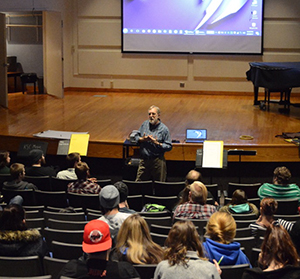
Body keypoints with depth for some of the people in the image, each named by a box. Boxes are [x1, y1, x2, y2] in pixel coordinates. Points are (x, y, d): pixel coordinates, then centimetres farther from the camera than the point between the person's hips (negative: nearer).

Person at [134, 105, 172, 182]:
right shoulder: (144, 124, 8)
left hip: (158, 161, -4)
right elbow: (136, 137, 14)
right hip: (144, 160, 4)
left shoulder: (164, 129, -6)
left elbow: (169, 147, -7)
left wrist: (157, 143, -19)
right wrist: (142, 139, -8)